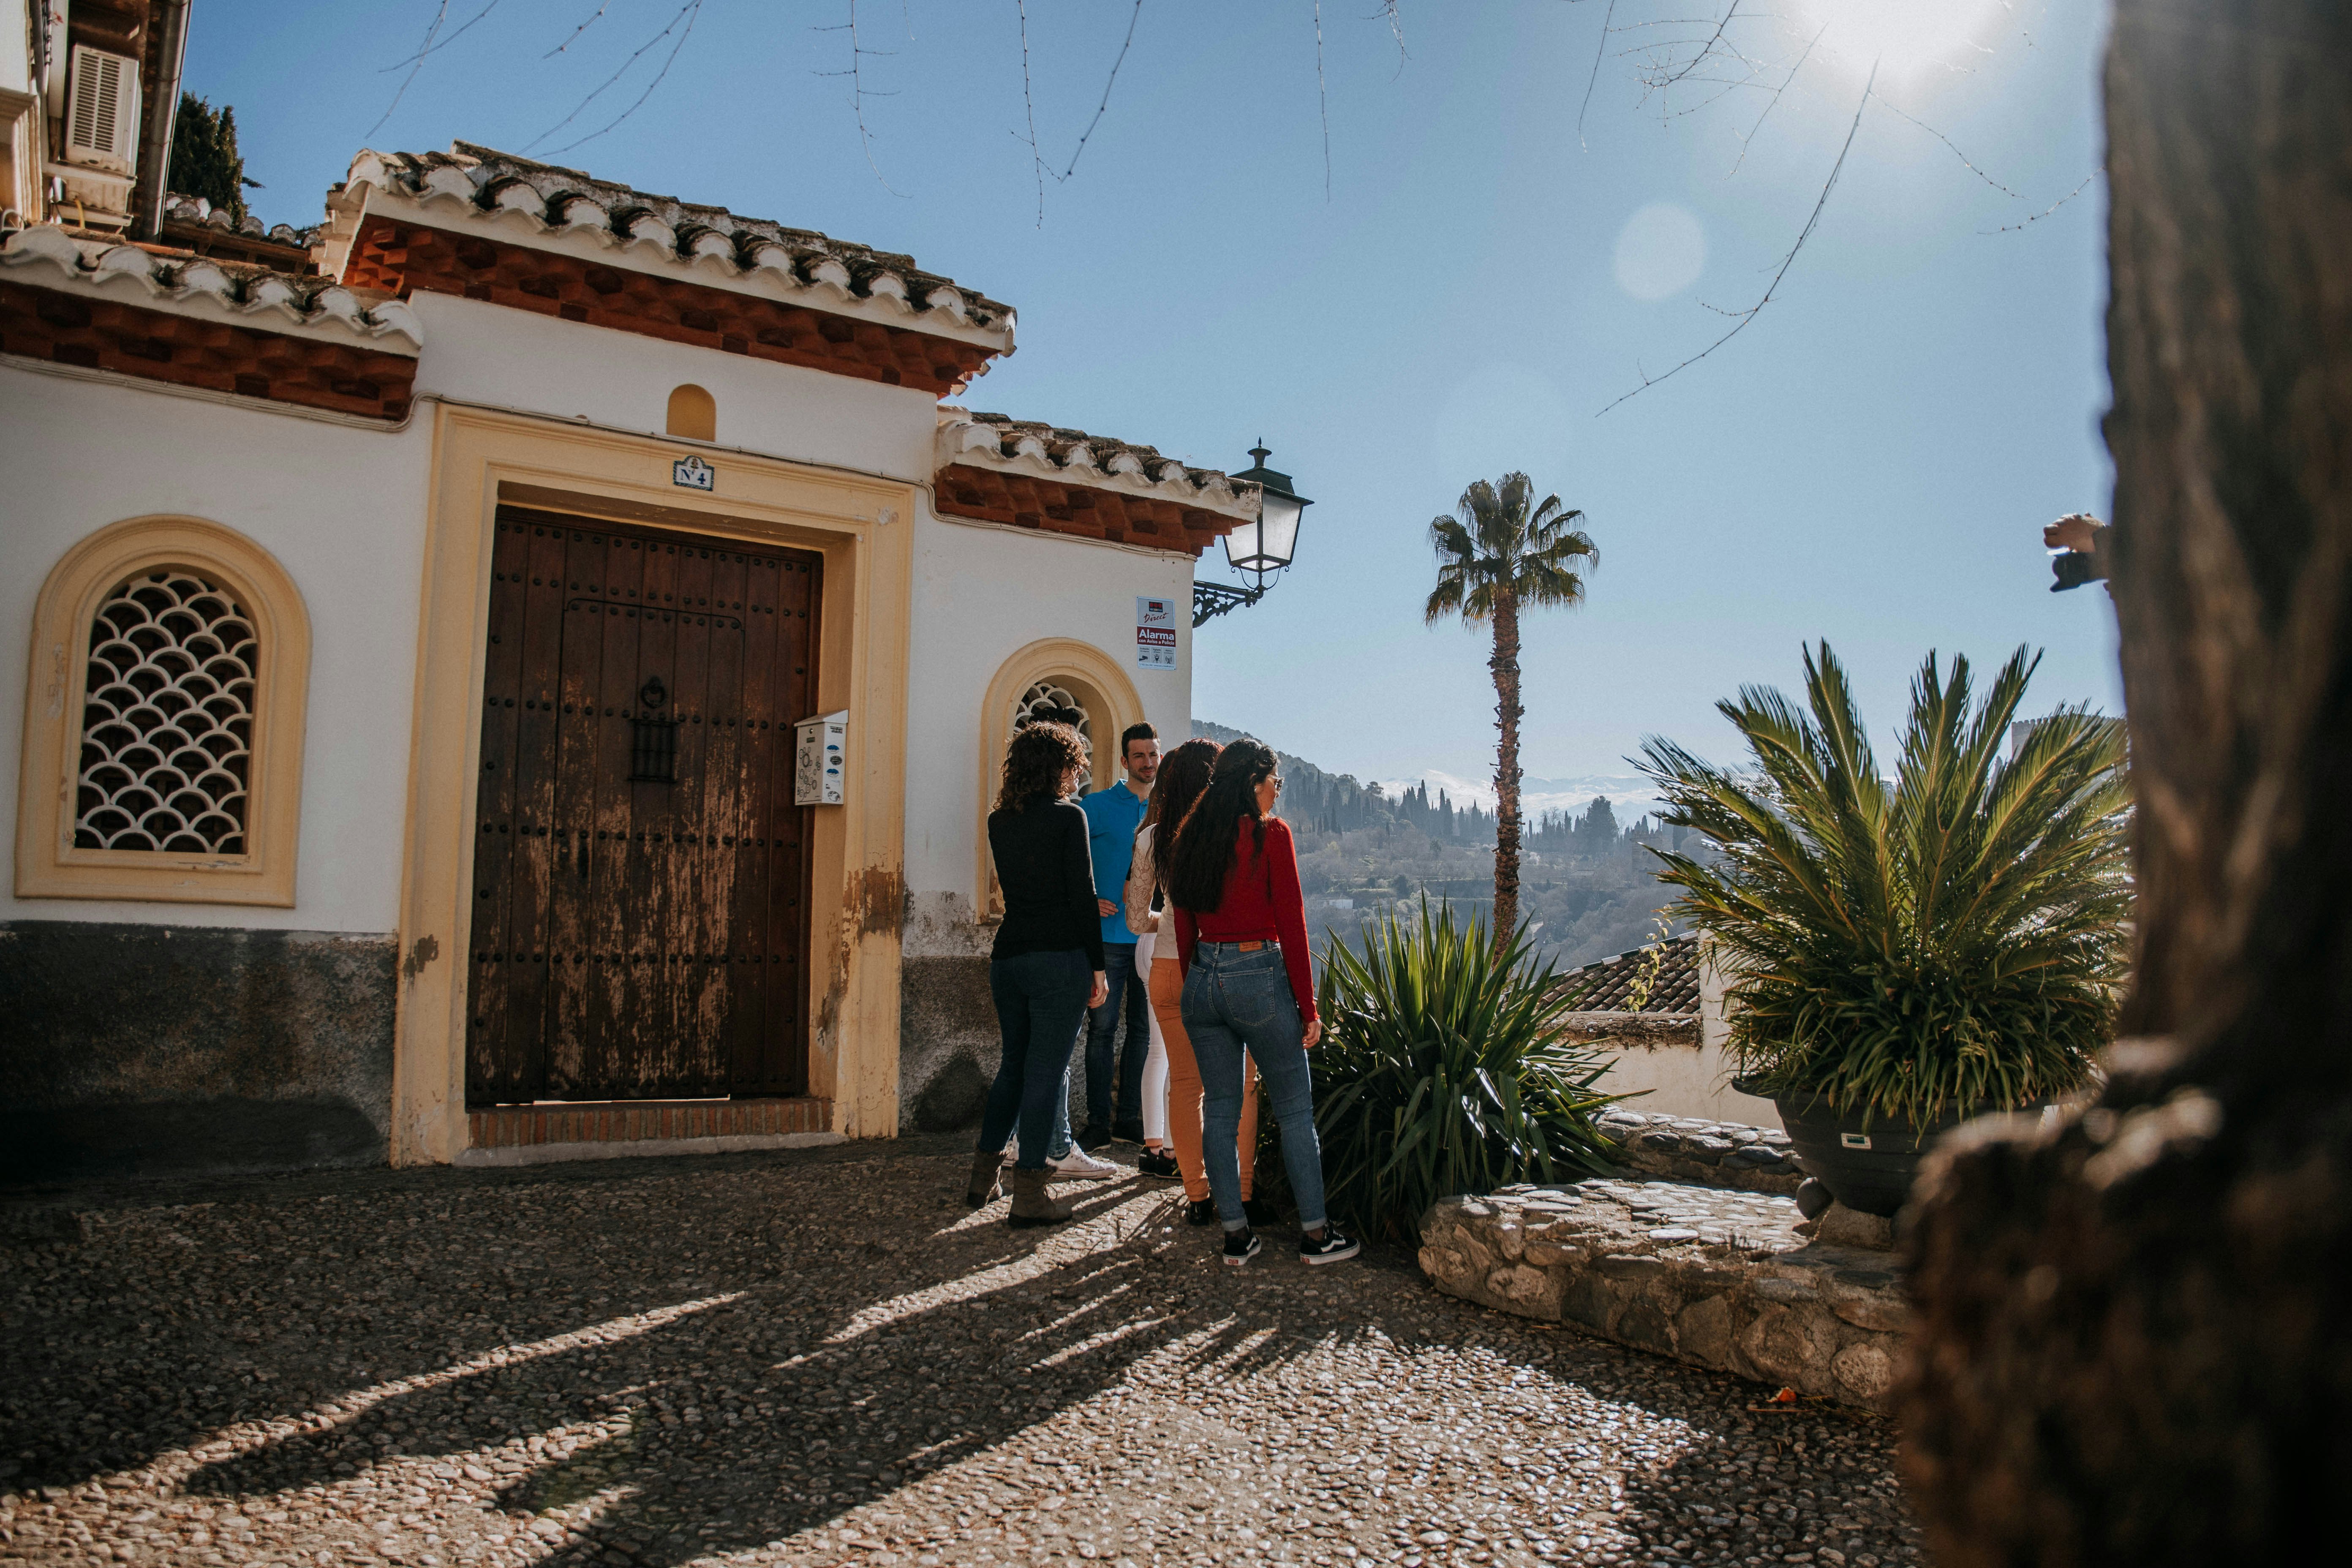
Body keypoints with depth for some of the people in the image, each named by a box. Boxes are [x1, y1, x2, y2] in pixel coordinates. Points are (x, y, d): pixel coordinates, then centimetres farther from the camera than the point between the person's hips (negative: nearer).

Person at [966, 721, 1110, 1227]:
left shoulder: (999, 822, 10)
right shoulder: (1068, 816, -8)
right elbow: (1083, 896, -9)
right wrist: (1097, 966, -4)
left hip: (1008, 955, 6)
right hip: (1059, 958, -6)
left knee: (1014, 1065, 18)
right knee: (1046, 1072, -1)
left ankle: (984, 1175, 21)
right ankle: (1028, 1192, 3)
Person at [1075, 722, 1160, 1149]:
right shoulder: (1098, 806, -1)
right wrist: (1088, 901, -14)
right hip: (1109, 937, -4)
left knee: (1144, 1030, 9)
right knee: (1102, 1028, 0)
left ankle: (1130, 1117, 20)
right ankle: (1099, 1121, 8)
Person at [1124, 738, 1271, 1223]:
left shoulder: (1152, 837, 2)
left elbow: (1138, 920, 7)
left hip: (1169, 965, 2)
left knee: (1185, 1083, 10)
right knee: (1240, 1084, 9)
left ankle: (1197, 1196, 14)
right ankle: (1241, 1195, 12)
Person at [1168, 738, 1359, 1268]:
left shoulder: (1192, 837, 7)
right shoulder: (1271, 834, -8)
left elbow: (1184, 927, 11)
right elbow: (1291, 924, -9)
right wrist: (1308, 1007, -5)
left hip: (1202, 981, 5)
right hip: (1259, 976, -5)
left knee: (1219, 1110, 10)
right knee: (1295, 1109, 7)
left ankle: (1236, 1235, 15)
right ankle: (1315, 1234, 13)